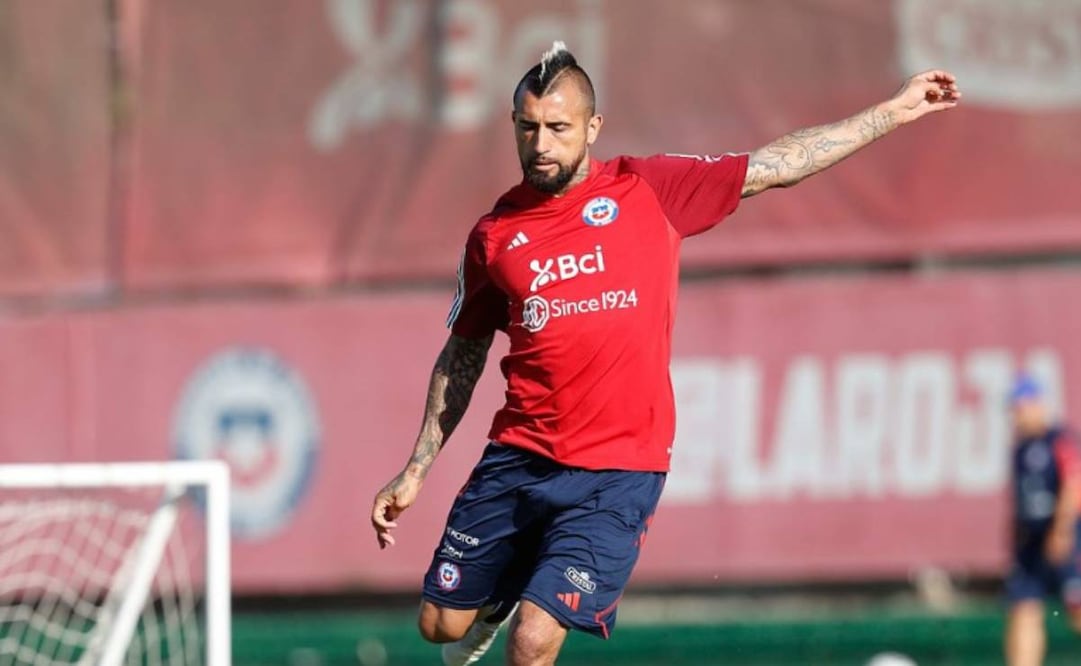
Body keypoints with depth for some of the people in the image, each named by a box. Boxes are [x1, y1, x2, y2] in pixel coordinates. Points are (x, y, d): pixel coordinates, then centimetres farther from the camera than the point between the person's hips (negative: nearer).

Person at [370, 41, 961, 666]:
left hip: (618, 476, -3)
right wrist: (417, 469, 14)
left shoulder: (649, 189, 0)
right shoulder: (494, 236, 5)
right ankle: (506, 588, 42)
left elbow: (778, 165, 7)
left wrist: (896, 111, 8)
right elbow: (463, 357, 16)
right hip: (517, 461, 3)